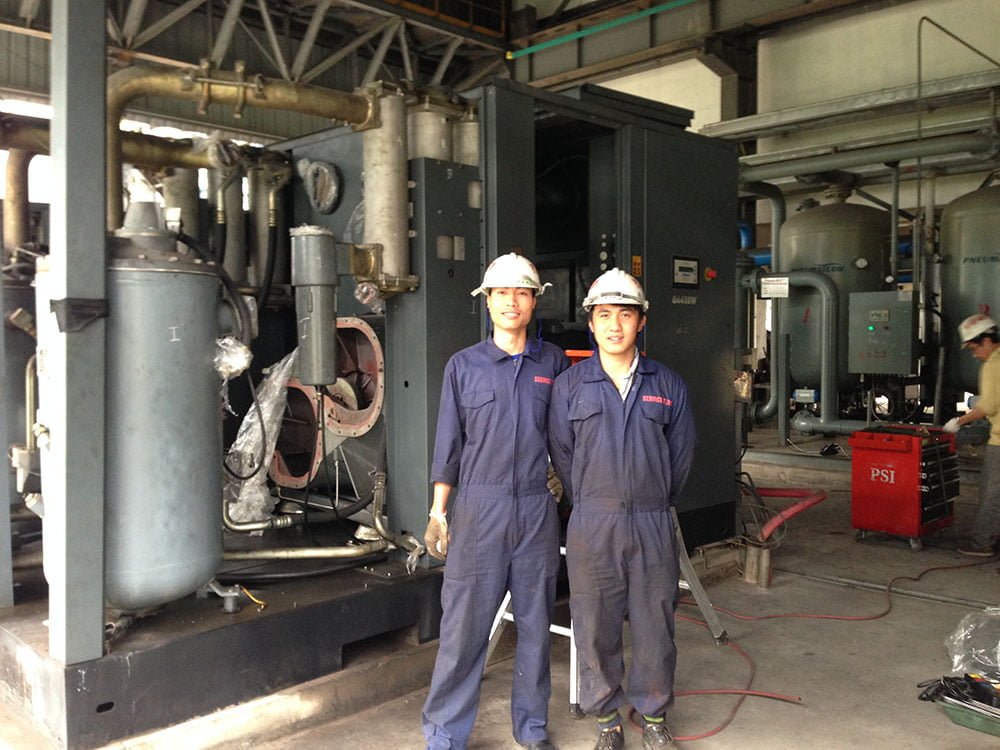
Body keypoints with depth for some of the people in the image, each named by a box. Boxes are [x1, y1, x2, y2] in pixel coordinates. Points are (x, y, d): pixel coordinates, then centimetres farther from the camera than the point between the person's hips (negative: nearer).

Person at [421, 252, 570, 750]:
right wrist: (438, 511, 2)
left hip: (538, 509, 2)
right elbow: (449, 444, 3)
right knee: (464, 623, 1)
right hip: (479, 507, -1)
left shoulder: (554, 364, 5)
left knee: (536, 621, 11)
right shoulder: (464, 366, 2)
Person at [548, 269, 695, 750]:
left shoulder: (668, 385, 5)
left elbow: (681, 451, 11)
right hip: (592, 527, -1)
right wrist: (589, 506, 9)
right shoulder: (569, 385, 1)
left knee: (654, 625, 9)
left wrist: (657, 503, 13)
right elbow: (561, 454, 6)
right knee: (596, 628, 7)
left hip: (653, 525, 1)